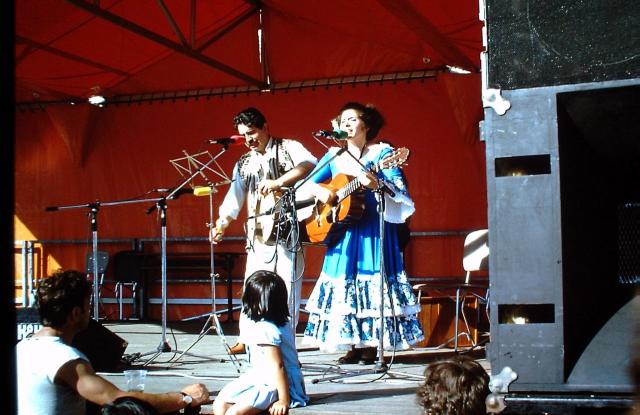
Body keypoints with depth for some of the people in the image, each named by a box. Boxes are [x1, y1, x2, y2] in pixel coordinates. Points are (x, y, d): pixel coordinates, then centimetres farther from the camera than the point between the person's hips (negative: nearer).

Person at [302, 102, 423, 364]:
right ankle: (352, 344, 8)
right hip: (342, 227, 5)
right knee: (343, 279, 1)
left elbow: (398, 186, -14)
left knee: (370, 277, -7)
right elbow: (308, 182, 13)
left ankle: (370, 345, 0)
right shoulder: (334, 155, 12)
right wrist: (320, 191, -9)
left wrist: (377, 184, -34)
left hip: (374, 229, -5)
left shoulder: (382, 152, -2)